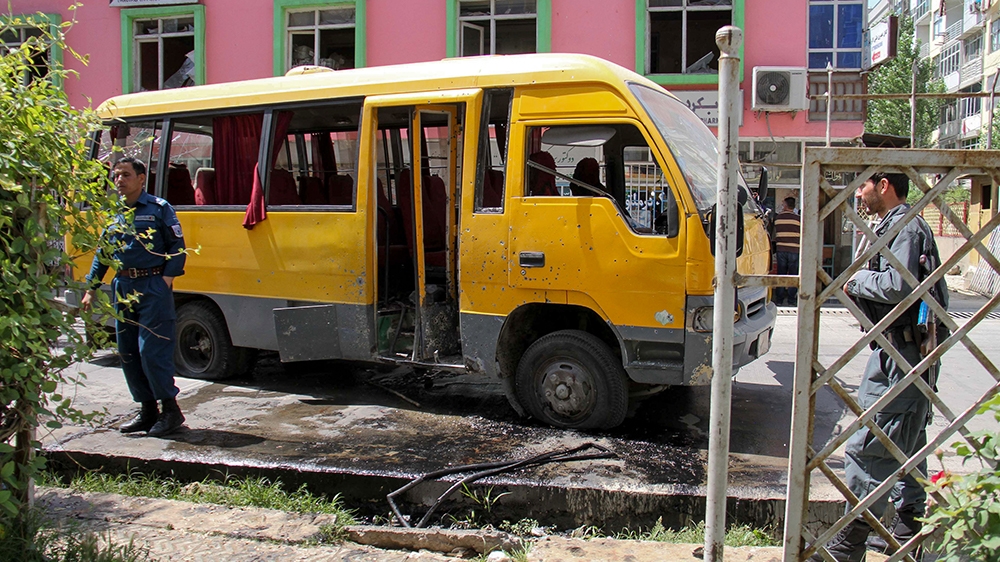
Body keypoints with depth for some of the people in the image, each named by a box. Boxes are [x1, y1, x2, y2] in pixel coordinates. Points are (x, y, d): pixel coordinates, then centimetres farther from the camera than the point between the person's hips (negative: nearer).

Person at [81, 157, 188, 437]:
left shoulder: (159, 208, -1)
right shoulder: (114, 214, 15)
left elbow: (177, 246, -3)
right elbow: (102, 253, 20)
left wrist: (167, 277, -14)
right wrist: (91, 288, 16)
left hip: (152, 287, -7)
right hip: (123, 287, 7)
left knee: (152, 351, -10)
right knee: (127, 353, 9)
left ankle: (170, 409, 3)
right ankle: (148, 410, 19)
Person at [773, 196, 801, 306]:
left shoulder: (777, 218, 5)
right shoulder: (798, 219, -4)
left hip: (780, 250, 3)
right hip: (794, 250, -2)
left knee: (781, 273, 9)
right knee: (793, 274, 4)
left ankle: (779, 299, 11)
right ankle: (791, 300, 5)